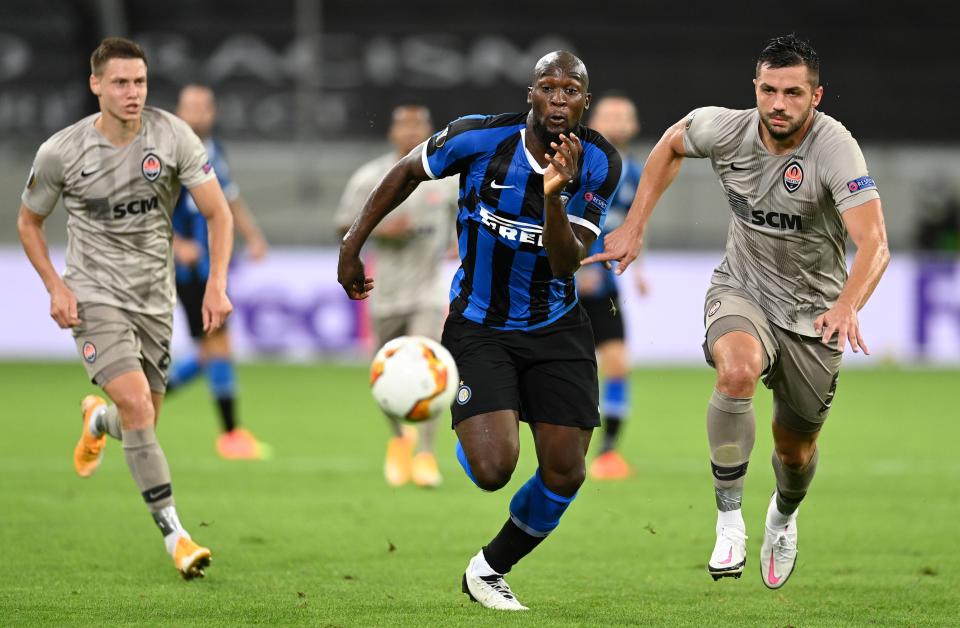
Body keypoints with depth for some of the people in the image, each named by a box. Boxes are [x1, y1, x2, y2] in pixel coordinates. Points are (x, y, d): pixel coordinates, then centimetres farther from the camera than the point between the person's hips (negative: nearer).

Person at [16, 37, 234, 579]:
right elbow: (29, 221, 5)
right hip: (94, 297, -3)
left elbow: (218, 212, -5)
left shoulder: (173, 136, -9)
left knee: (142, 423, 11)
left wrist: (217, 284, -17)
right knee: (138, 405, -22)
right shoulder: (61, 152, -11)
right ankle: (175, 535, -19)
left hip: (155, 299, 3)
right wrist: (55, 287, -7)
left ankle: (97, 419, 50)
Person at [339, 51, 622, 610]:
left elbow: (568, 263, -19)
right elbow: (408, 172, 3)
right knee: (492, 470, -20)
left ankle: (489, 570, 23)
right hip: (480, 328, -3)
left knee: (565, 474, -3)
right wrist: (353, 244, 5)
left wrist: (555, 197, -36)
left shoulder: (599, 163, -12)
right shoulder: (480, 138, -18)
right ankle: (463, 438, 19)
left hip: (556, 328, 3)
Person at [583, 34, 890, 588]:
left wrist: (847, 306, -58)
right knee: (737, 370, -34)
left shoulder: (836, 149, -27)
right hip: (741, 289, 1)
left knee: (796, 447, 14)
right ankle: (729, 521, -22)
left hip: (814, 310, -1)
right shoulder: (725, 129, -14)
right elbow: (672, 144, 11)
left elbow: (875, 245, -39)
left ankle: (784, 516, 52)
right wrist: (634, 227, 6)